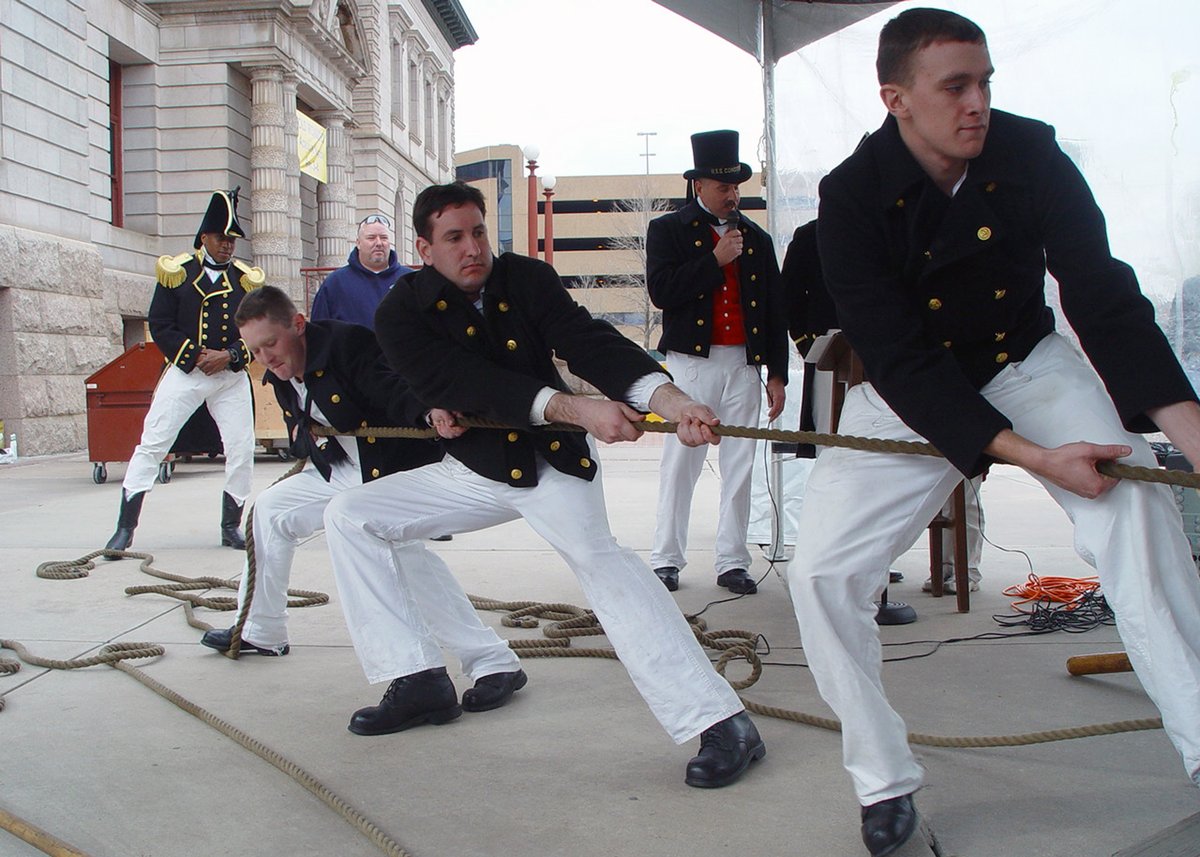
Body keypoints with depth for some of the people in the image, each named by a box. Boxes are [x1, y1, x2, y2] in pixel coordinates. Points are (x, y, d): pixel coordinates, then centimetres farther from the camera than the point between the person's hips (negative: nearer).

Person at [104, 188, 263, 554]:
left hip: (231, 377, 2)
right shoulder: (177, 272, 0)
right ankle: (125, 528, 2)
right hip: (184, 372, -2)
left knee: (242, 450, 0)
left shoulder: (247, 279, 6)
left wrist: (229, 356, -13)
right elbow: (160, 326, -3)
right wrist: (195, 357, -12)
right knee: (151, 444, -4)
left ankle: (231, 527, 15)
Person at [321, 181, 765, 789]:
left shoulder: (527, 279, -9)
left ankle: (721, 722, -36)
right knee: (348, 516, -4)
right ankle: (414, 678, 2)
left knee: (596, 555, -30)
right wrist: (574, 408, -41)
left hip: (553, 461, -3)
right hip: (472, 473, 3)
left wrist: (668, 398, -43)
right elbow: (468, 384, -27)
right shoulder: (402, 315, -11)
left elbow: (591, 344, -23)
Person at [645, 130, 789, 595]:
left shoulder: (757, 239, 15)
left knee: (739, 467, 4)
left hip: (744, 365, 3)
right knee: (679, 464, -1)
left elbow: (775, 312, 14)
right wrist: (715, 260, -11)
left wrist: (777, 374, 8)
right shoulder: (668, 230, 5)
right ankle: (667, 559, 7)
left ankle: (733, 562, 10)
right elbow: (661, 291, -11)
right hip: (691, 362, -3)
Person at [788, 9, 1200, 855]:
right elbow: (900, 362, -24)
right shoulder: (854, 196, -21)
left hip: (1028, 366, 1)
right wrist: (1028, 455, -33)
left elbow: (1105, 300, -16)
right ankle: (885, 785, 4)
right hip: (908, 395, -1)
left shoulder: (1029, 156, -16)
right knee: (822, 570, -13)